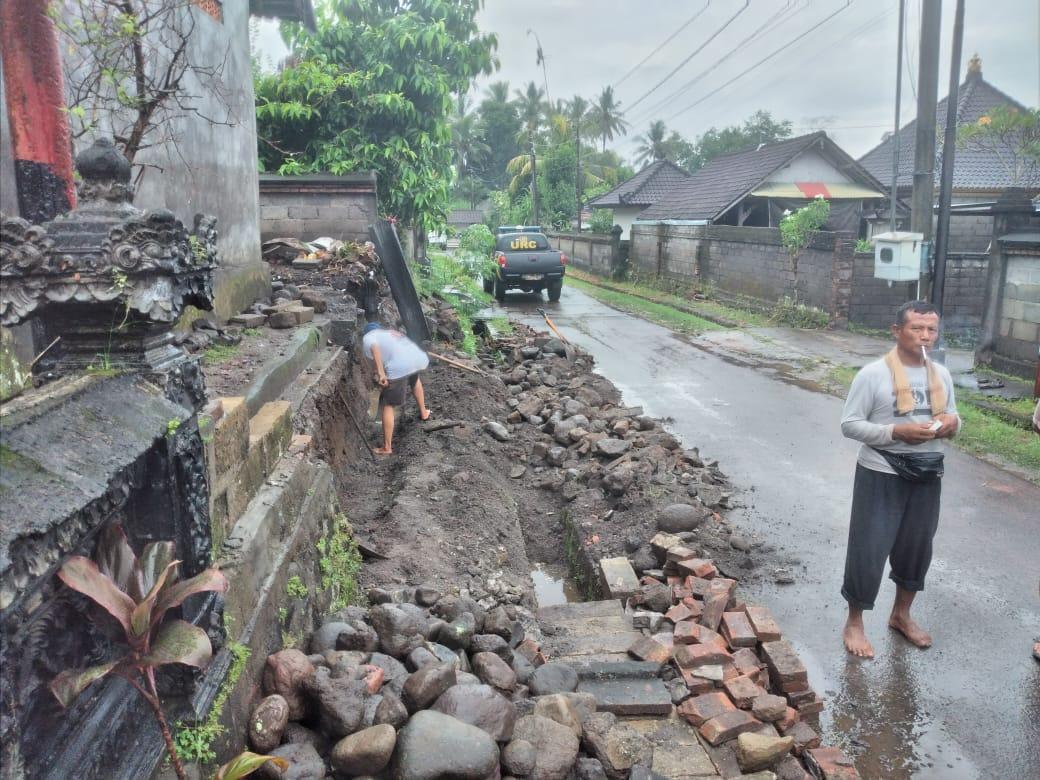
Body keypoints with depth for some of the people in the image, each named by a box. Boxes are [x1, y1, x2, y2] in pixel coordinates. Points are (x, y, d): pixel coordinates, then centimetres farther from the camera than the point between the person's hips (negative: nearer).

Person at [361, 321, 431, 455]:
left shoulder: (368, 337, 15)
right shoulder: (392, 332, 36)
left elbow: (374, 348, -9)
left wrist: (381, 373, -17)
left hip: (399, 367, -7)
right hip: (420, 358, 7)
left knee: (387, 405, 7)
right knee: (414, 378, 41)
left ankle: (387, 447, 10)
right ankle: (423, 413, 56)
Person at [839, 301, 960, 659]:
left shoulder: (941, 375, 5)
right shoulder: (873, 373, -13)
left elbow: (951, 418, 16)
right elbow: (849, 424, -13)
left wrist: (952, 423, -9)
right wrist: (897, 432, -25)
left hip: (927, 476, 6)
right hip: (881, 475, -6)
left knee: (917, 547, 17)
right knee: (868, 549, -1)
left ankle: (901, 614, 38)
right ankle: (854, 622, 17)